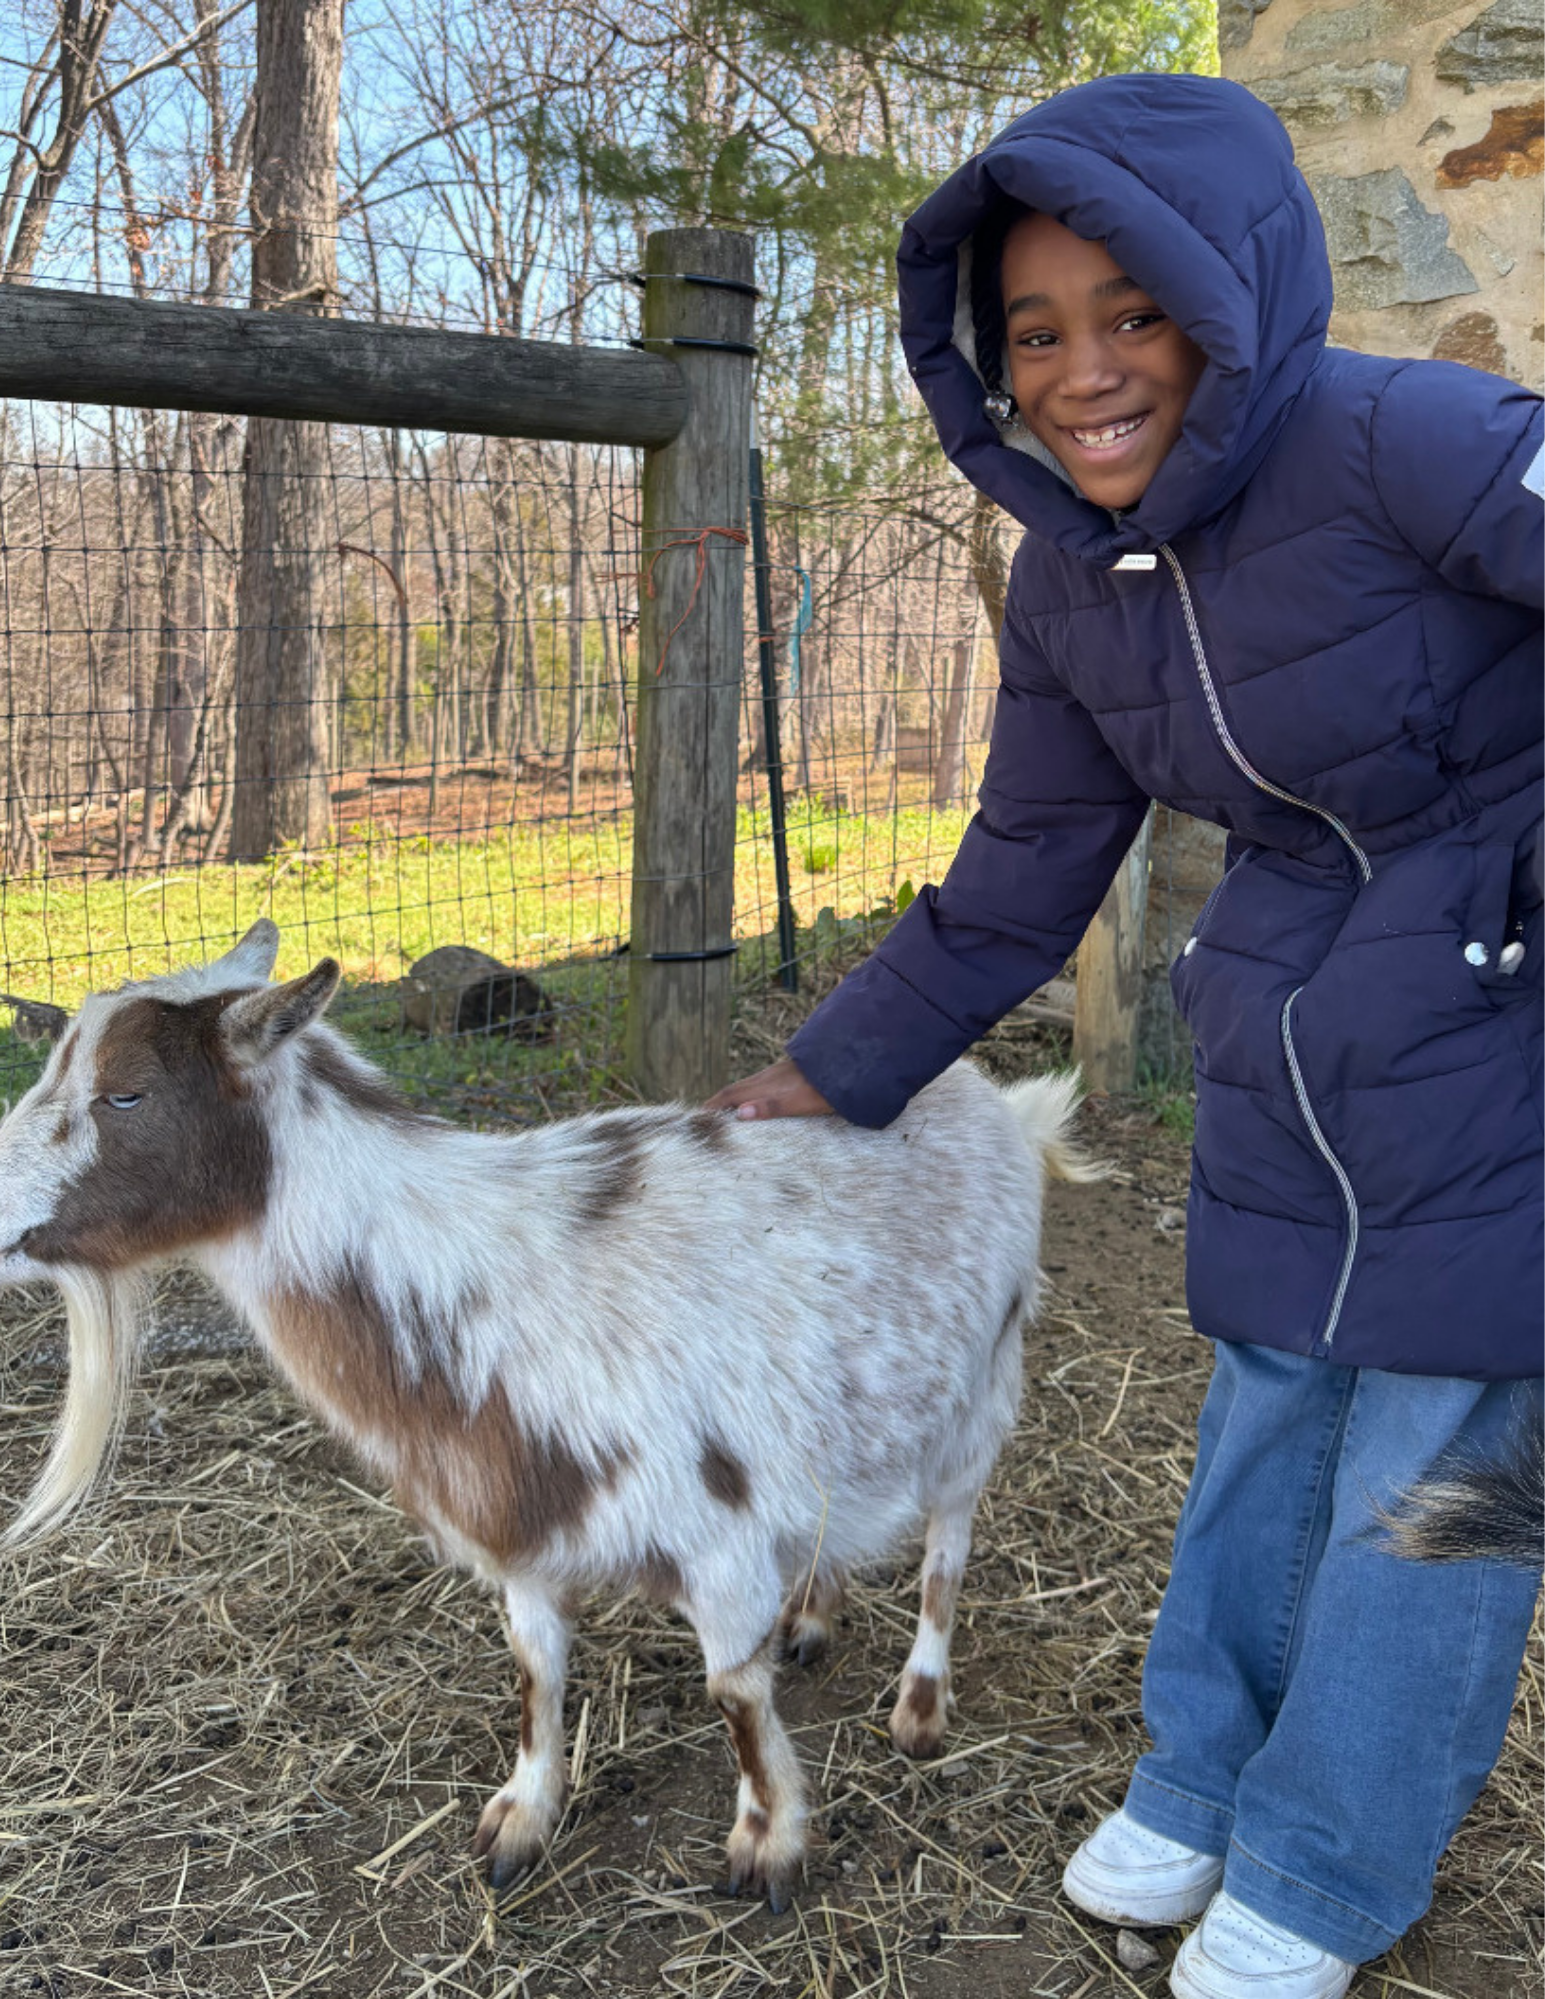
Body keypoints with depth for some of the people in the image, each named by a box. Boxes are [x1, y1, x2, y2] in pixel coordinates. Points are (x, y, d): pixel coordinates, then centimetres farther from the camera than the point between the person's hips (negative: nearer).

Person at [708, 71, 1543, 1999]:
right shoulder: (1069, 589, -2)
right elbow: (1013, 899, 7)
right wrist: (816, 1080, 9)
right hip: (1288, 1029, 6)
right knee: (1265, 1411, 15)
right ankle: (1202, 1786, 36)